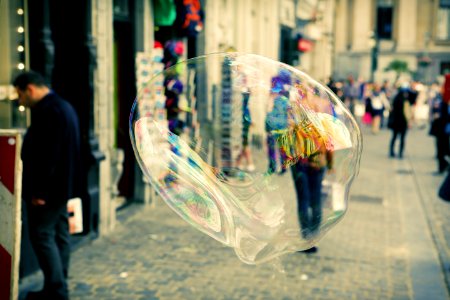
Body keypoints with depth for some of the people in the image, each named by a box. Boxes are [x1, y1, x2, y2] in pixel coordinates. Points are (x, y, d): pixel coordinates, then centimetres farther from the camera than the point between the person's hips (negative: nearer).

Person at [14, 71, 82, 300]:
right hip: (62, 185, 10)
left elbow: (46, 154, -24)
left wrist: (38, 189, -21)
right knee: (59, 235, 13)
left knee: (41, 235, -6)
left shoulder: (47, 110, -18)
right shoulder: (63, 106, 15)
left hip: (48, 187, -10)